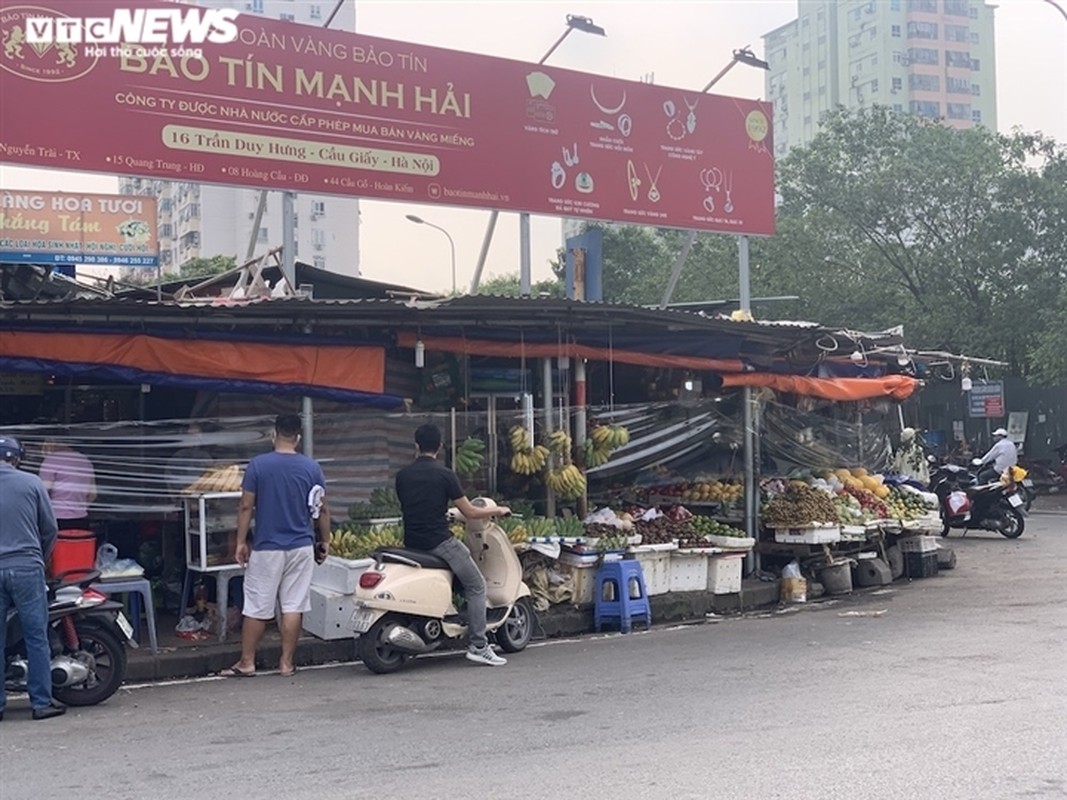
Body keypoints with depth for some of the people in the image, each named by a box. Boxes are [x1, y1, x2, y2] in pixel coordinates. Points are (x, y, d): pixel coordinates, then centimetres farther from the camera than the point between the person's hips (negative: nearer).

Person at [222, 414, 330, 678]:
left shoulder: (257, 465, -6)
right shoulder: (312, 468, 0)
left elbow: (246, 506, -6)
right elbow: (321, 509, 4)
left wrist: (241, 542, 2)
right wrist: (325, 541, 15)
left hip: (266, 548, -2)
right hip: (301, 547, 2)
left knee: (257, 608, 5)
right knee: (293, 607, 6)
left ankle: (247, 663, 11)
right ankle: (286, 663, 10)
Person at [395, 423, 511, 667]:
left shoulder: (402, 475, 7)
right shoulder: (444, 474, -8)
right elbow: (469, 512, -6)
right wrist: (497, 511, 11)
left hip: (411, 544, 6)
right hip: (438, 542, -6)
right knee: (476, 586, 5)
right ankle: (478, 646, -2)